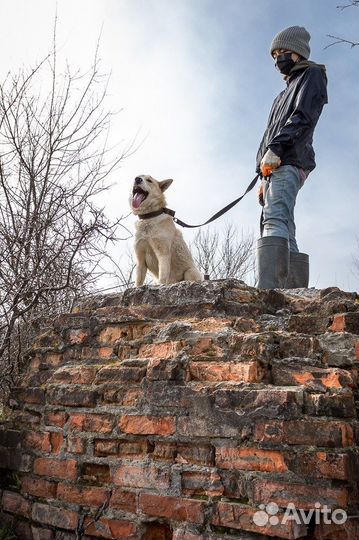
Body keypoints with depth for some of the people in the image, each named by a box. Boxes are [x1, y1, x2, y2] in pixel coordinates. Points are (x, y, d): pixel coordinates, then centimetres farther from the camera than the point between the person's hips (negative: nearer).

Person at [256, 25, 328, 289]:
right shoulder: (287, 91, 37)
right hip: (274, 167, 9)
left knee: (275, 220, -28)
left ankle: (269, 292, -42)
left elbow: (303, 117, -7)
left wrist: (275, 148, -19)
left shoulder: (312, 74, 13)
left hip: (289, 162, -9)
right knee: (283, 230, -2)